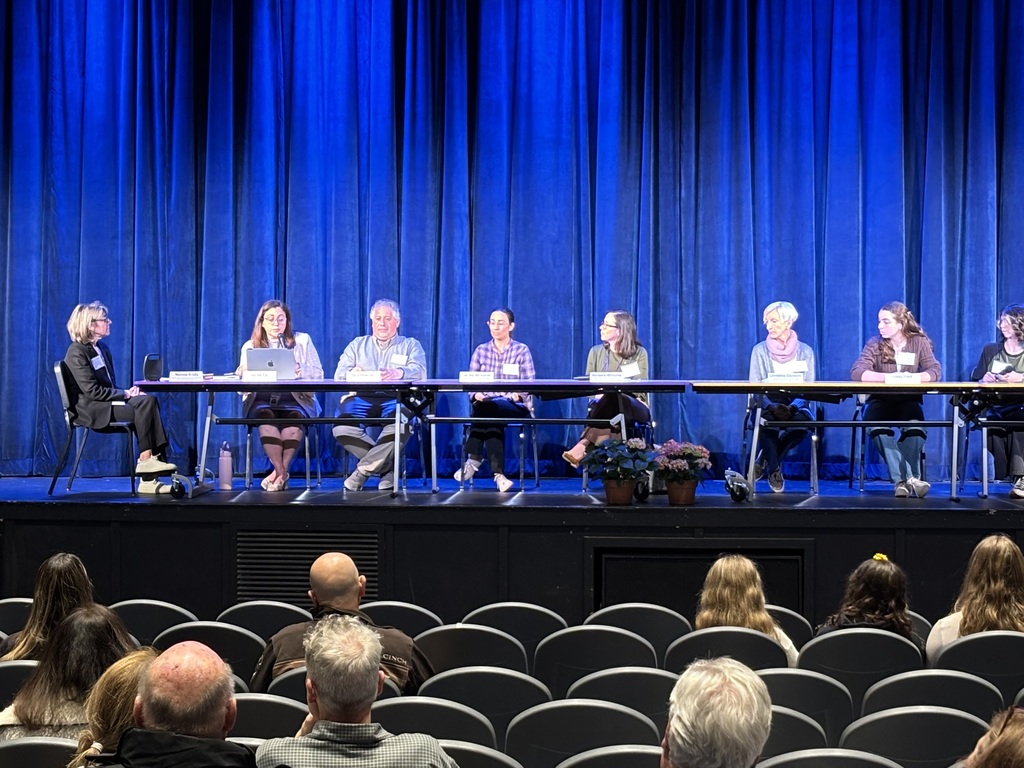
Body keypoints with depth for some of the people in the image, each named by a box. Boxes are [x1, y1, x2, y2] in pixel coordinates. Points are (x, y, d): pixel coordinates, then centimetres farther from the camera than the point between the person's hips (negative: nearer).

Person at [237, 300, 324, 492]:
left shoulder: (302, 340, 11)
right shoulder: (250, 346, 13)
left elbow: (318, 374, 3)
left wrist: (300, 370, -17)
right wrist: (242, 375, -17)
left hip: (294, 399, -1)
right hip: (261, 399, 1)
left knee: (294, 417, -35)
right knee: (266, 417, -34)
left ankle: (279, 472, -24)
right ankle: (282, 473, -26)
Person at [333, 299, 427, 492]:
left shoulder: (411, 345, 18)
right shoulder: (357, 344, 24)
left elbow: (419, 371, -3)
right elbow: (339, 374, 9)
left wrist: (399, 373, -28)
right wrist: (352, 373, -18)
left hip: (396, 399, -2)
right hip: (362, 398, 2)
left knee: (401, 424, -38)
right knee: (342, 428, -31)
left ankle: (363, 471, -21)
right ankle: (388, 468, -16)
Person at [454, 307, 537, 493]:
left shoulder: (522, 350, 5)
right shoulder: (481, 351, 13)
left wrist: (517, 394, -25)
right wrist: (476, 395, -17)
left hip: (515, 406, -2)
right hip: (486, 405, 2)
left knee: (486, 409, -36)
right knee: (487, 415, -37)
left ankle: (474, 460, -33)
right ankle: (498, 473, -39)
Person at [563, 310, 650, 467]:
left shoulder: (639, 353, 3)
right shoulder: (596, 352, 12)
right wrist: (600, 394, -21)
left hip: (634, 408, -2)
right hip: (603, 404, 2)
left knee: (613, 401, -38)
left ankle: (583, 446, -46)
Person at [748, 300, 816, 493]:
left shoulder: (805, 352, 5)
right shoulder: (760, 350, 4)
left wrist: (792, 407, -23)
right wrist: (773, 407, -23)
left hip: (795, 406, 1)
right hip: (767, 404, -1)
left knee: (802, 421, -35)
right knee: (767, 421, -37)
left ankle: (766, 459, -8)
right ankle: (774, 469, -12)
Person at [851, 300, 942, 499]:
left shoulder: (919, 342, 2)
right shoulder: (875, 344, -1)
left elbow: (935, 371, -8)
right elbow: (857, 372, -15)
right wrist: (888, 377, -30)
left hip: (908, 400, 0)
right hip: (881, 400, 0)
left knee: (915, 429, -33)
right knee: (878, 429, -33)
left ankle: (903, 480, -22)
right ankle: (909, 477, -30)